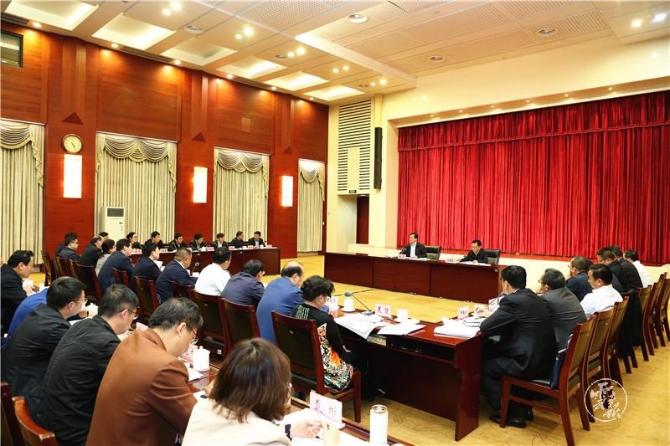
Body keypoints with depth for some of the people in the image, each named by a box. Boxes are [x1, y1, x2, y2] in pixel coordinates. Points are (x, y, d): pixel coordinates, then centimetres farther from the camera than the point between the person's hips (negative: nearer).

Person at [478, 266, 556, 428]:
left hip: (529, 363, -9)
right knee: (490, 351, 25)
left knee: (481, 367, 7)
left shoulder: (512, 300, -18)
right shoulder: (532, 297, 10)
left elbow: (485, 327, -15)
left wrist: (489, 317, 5)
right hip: (543, 359, 9)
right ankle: (522, 406, 27)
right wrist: (493, 315, 21)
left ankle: (512, 413, 11)